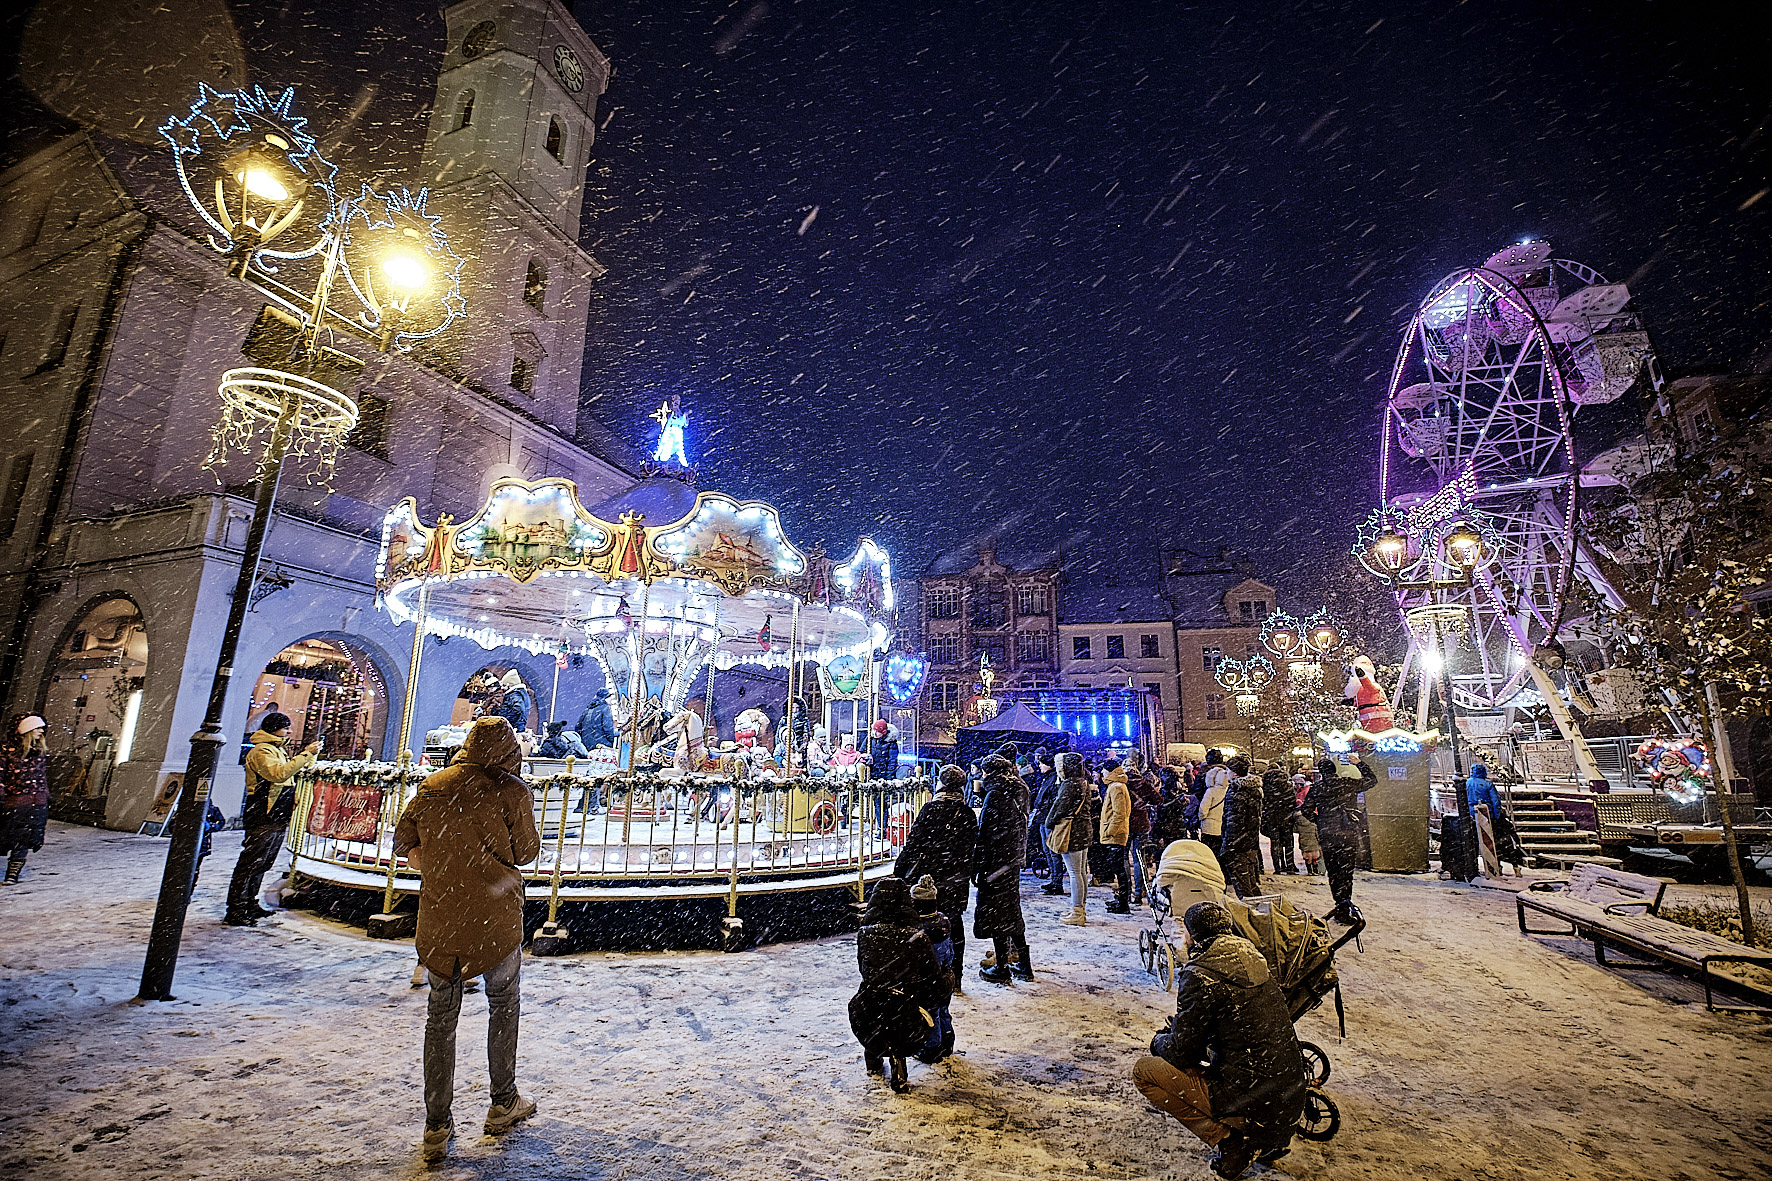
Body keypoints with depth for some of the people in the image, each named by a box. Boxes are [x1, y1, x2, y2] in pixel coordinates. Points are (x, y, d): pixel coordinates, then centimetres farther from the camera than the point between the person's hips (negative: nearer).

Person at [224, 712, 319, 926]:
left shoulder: (277, 750, 20)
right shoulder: (261, 751, -12)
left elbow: (291, 773, 26)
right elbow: (279, 773, -27)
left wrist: (308, 756, 12)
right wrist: (306, 754, -27)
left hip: (277, 818, 10)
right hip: (263, 818, -10)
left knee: (262, 864, 16)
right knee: (250, 864, -6)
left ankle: (250, 905, 24)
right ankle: (235, 912, -2)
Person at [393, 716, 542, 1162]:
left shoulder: (432, 786, 0)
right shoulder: (512, 791, -12)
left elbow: (404, 844, 6)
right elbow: (526, 851, -3)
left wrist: (440, 868, 11)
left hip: (438, 920, 3)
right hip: (495, 918, -3)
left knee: (441, 1017, 15)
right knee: (503, 1005, 17)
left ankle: (436, 1129, 23)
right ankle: (503, 1104, 30)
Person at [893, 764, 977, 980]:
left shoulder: (932, 809, -12)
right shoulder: (968, 814, 3)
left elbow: (914, 842, -11)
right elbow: (972, 848, 10)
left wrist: (900, 868, -3)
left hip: (930, 875, -5)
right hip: (958, 879, 5)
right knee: (954, 922, 13)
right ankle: (955, 976, 20)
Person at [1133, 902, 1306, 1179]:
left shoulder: (1200, 976, -17)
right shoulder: (1253, 961, 5)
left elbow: (1180, 1053, -12)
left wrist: (1158, 1041, 11)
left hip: (1250, 1103, -8)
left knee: (1144, 1071, -2)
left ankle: (1230, 1140, -3)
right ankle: (1264, 1142, 19)